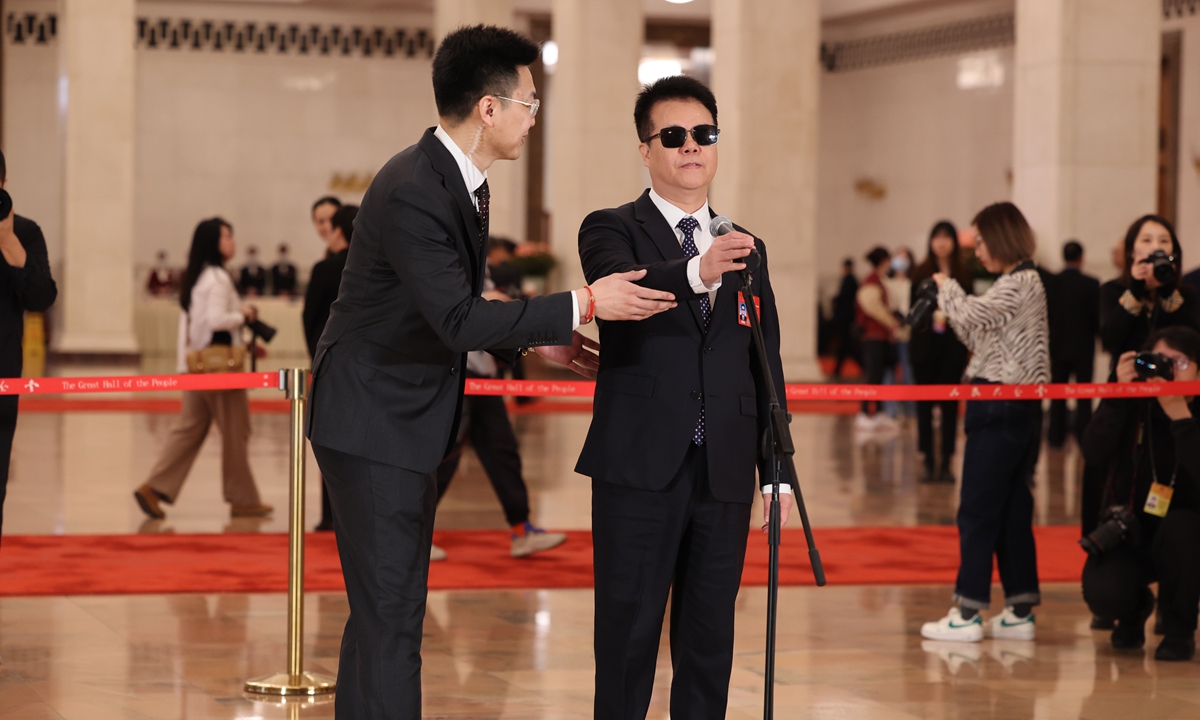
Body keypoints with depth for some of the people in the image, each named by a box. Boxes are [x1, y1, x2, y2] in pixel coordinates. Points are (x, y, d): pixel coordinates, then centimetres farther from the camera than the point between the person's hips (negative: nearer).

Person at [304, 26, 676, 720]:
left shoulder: (461, 180, 7)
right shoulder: (411, 193, -24)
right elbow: (459, 320, -27)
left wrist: (537, 337, 13)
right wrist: (582, 305, -24)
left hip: (407, 419, 10)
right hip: (374, 422, -10)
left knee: (384, 610, 15)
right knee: (391, 614, -8)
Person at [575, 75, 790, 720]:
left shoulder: (747, 249, 16)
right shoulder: (612, 229, 2)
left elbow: (766, 363, 16)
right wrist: (697, 271, -41)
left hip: (725, 471, 4)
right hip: (641, 466, -4)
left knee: (711, 632, 7)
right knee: (629, 629, -1)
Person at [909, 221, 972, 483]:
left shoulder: (963, 275, 4)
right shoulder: (921, 274, 3)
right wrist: (931, 315, -16)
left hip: (953, 346, 0)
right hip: (925, 345, 0)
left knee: (950, 405, 1)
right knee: (925, 405, 2)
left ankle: (946, 462, 6)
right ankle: (928, 461, 8)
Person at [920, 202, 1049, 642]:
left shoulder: (1018, 283, -12)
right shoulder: (1024, 283, 17)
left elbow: (973, 316, -23)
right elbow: (982, 338, 18)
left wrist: (947, 288, -4)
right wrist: (950, 301, 7)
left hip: (1000, 405, -10)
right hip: (1018, 408, 10)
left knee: (977, 511, -6)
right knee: (1012, 510, 10)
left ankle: (968, 614, -4)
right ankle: (1020, 611, 13)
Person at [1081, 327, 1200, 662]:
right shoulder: (1132, 405, -7)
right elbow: (1094, 453, -22)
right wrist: (1117, 395, -29)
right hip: (1128, 533, 1)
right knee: (1102, 594, -28)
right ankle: (1136, 608, 16)